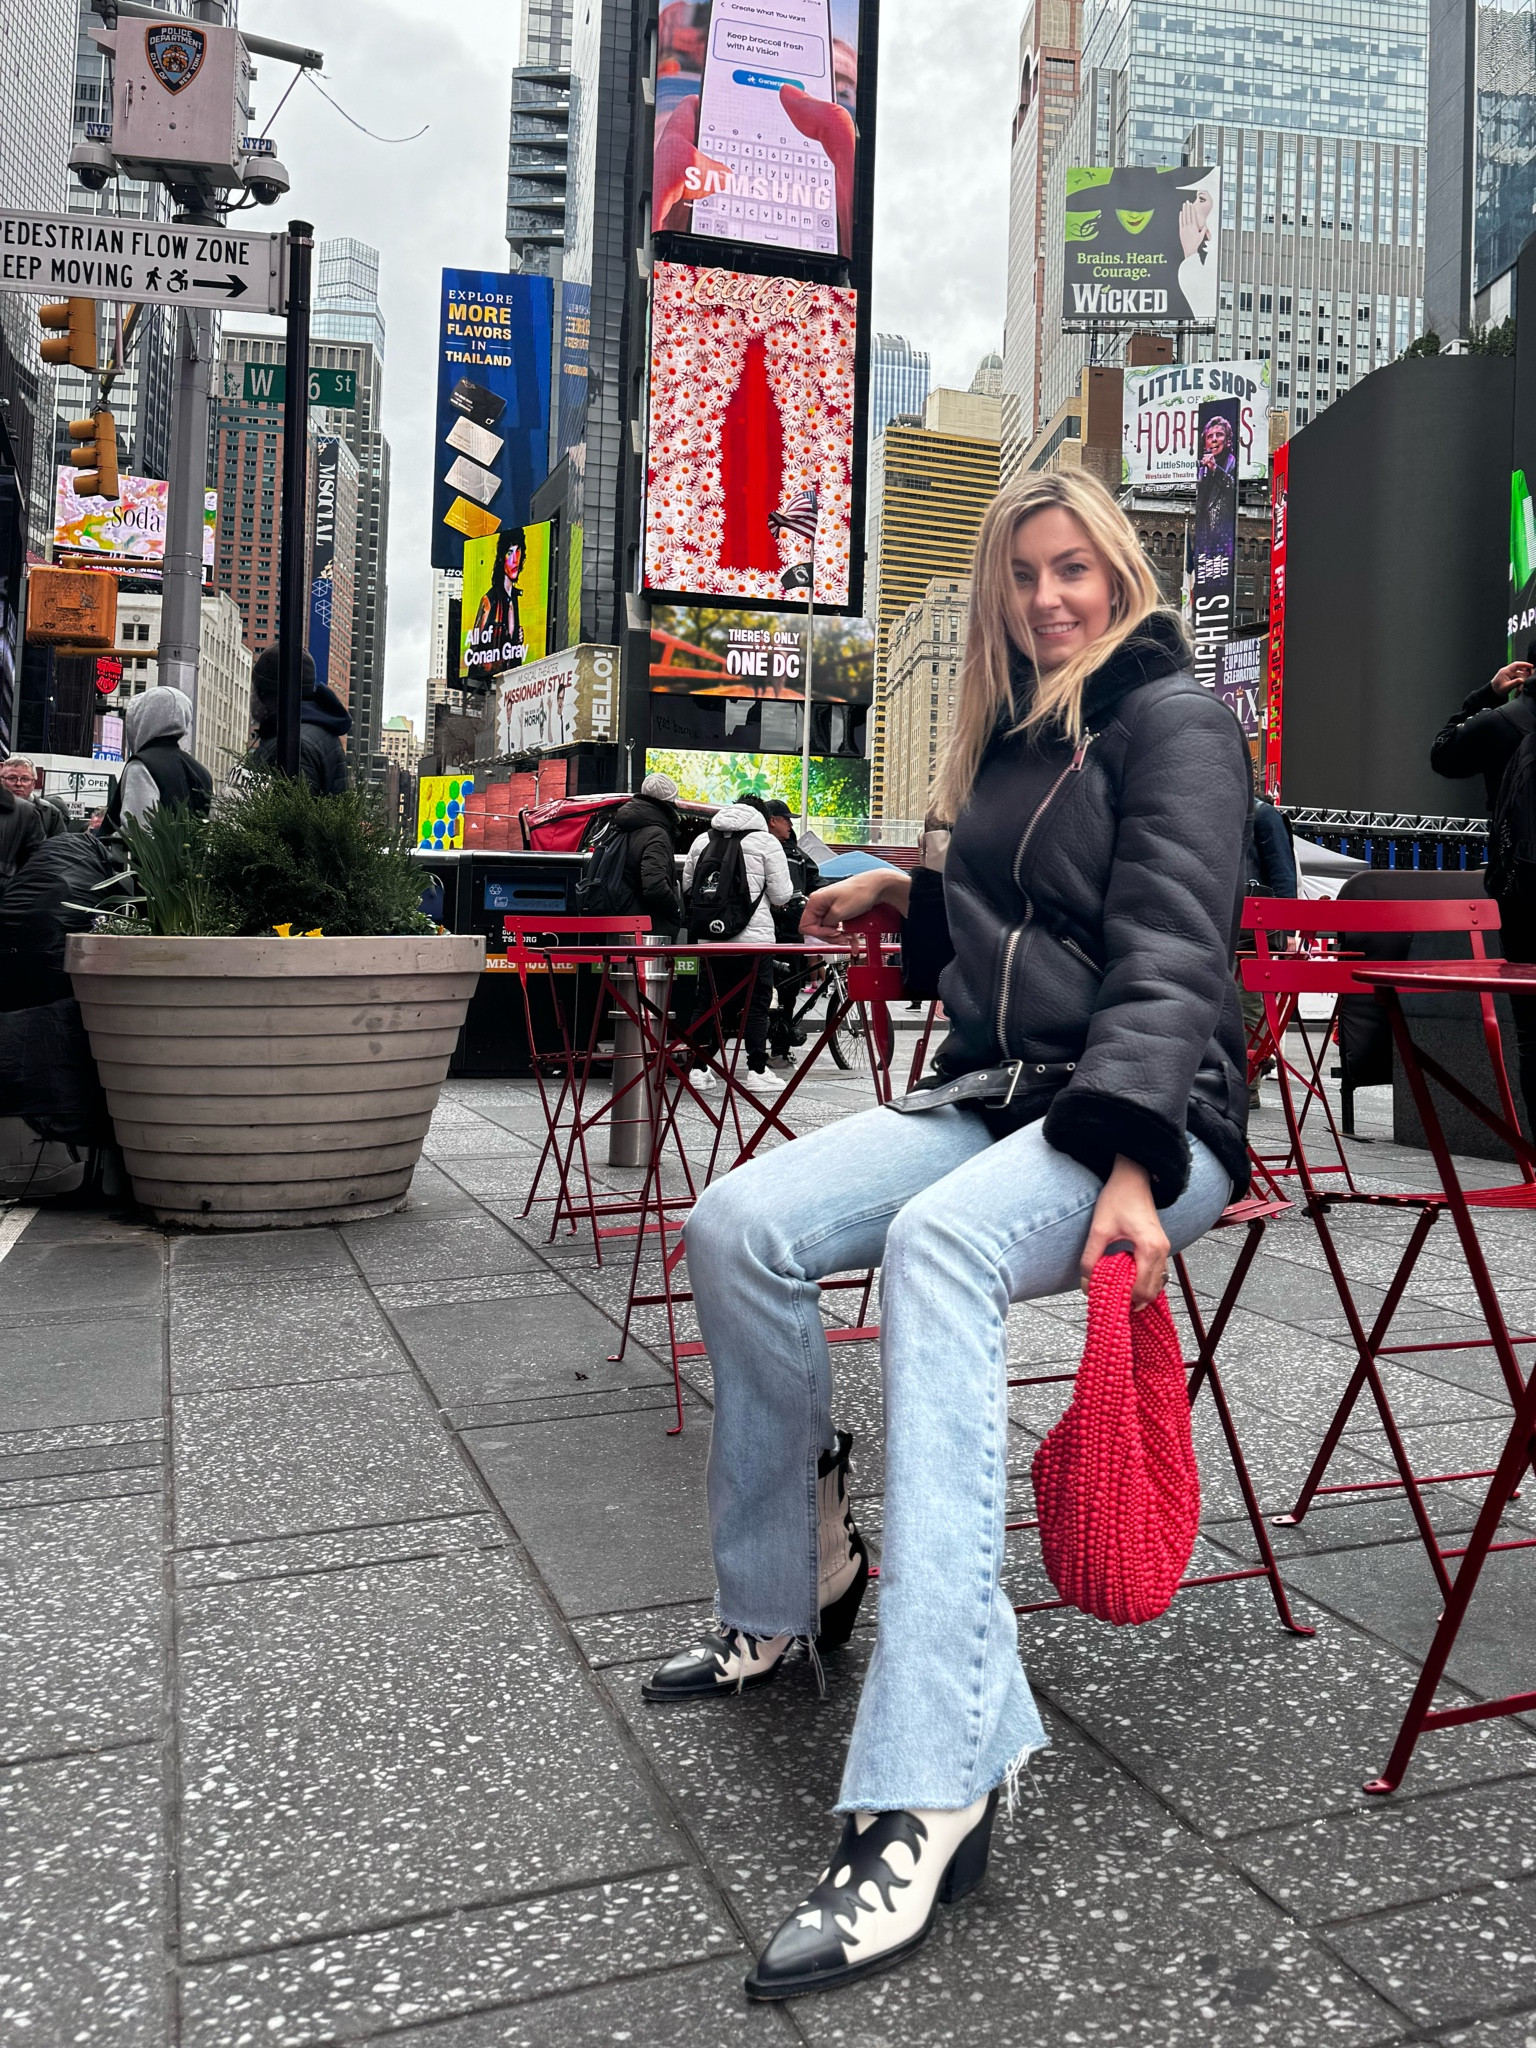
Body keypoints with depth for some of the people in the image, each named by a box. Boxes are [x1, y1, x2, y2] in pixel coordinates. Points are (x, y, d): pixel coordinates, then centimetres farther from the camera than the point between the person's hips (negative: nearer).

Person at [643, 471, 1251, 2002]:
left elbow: (1168, 950, -16)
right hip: (993, 1095, 7)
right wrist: (909, 897, 16)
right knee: (737, 1226, -15)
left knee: (939, 1242, -39)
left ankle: (931, 1790, -42)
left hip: (1146, 1113, -7)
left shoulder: (1173, 720, -1)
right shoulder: (1011, 738, 22)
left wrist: (1132, 1161, -28)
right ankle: (786, 1596, 5)